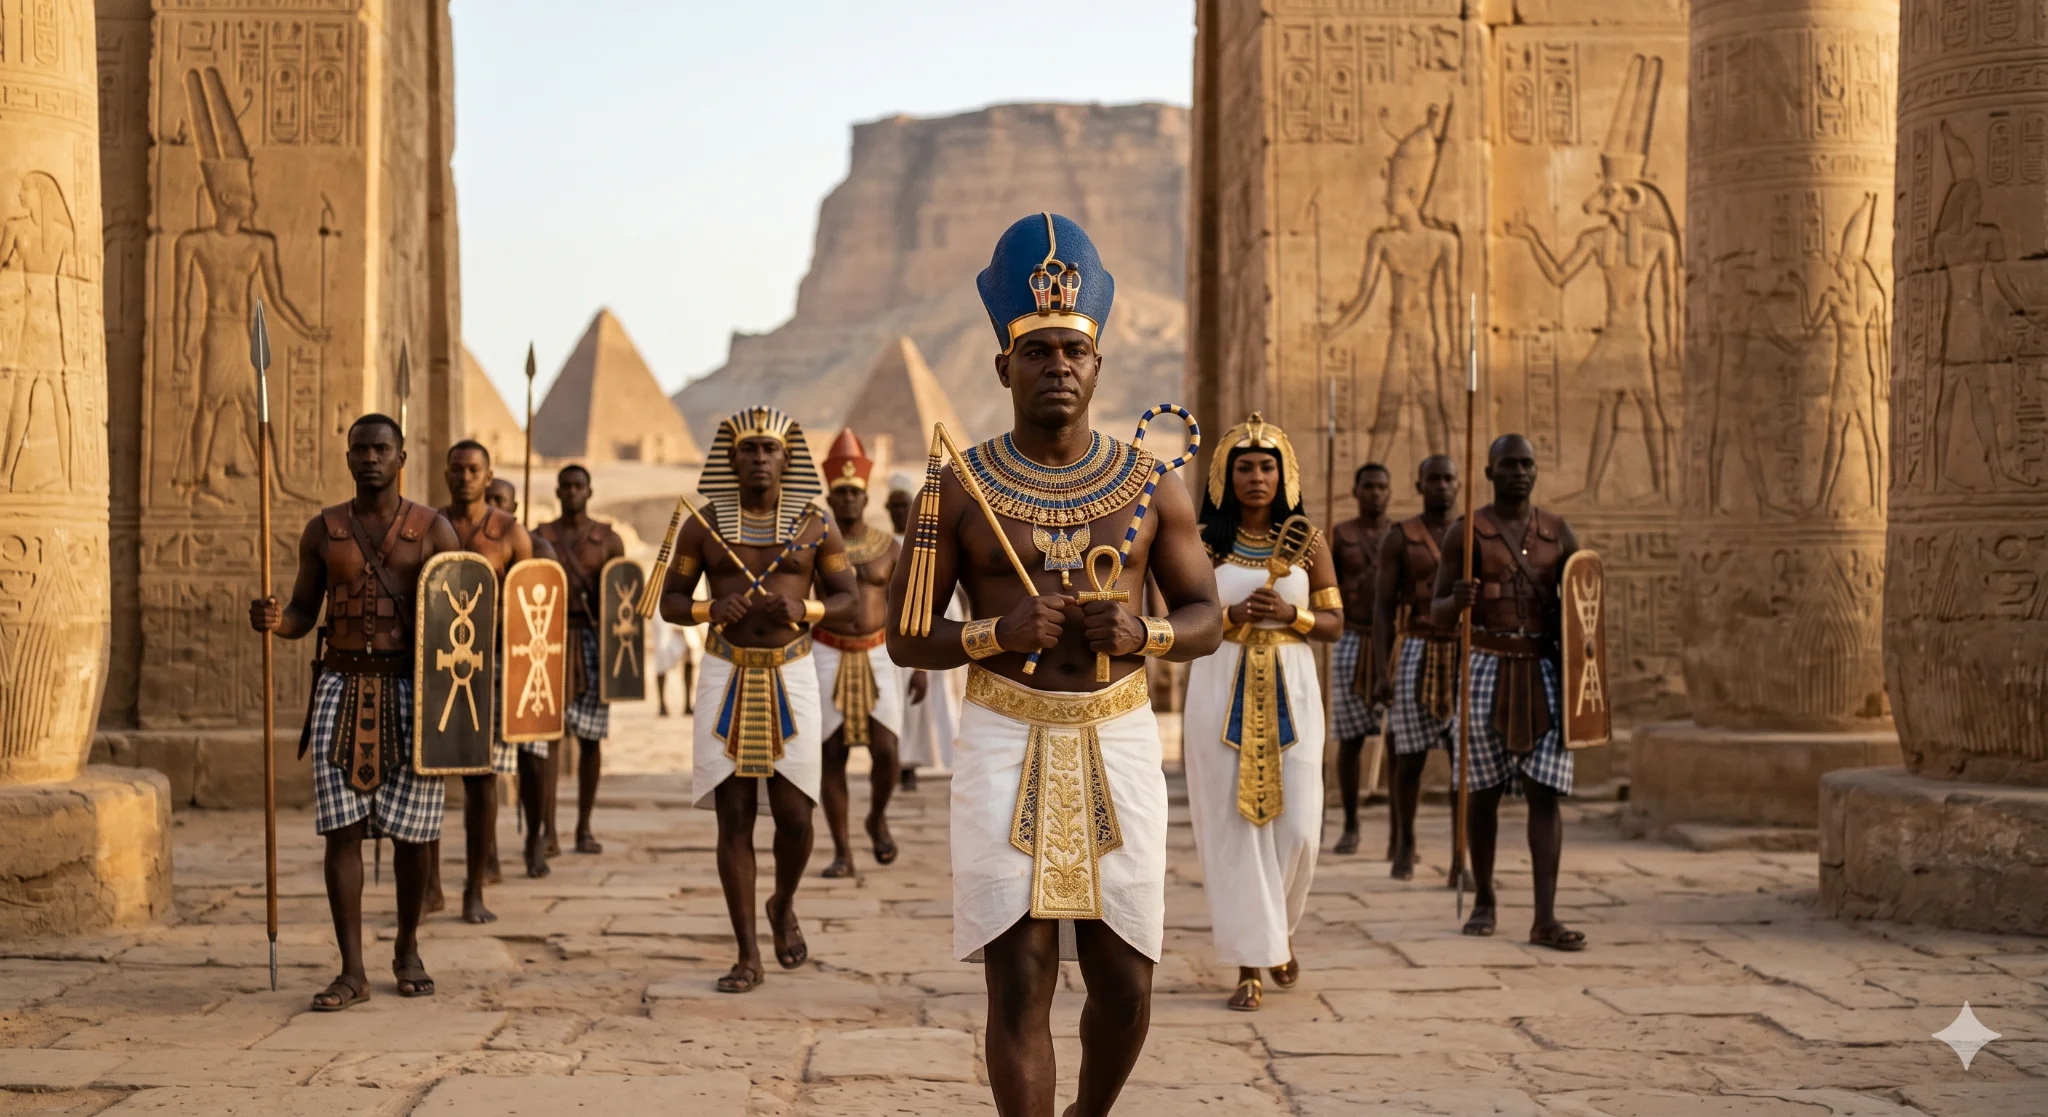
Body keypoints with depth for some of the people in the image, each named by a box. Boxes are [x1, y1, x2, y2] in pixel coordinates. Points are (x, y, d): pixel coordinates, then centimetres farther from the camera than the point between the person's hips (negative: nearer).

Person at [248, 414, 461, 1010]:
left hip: (412, 690, -1)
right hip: (342, 687, 1)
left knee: (409, 830, 4)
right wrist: (273, 620, -12)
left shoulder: (433, 529, 3)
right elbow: (304, 613, 11)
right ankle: (352, 972, -4)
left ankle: (407, 949, 25)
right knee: (342, 829, -6)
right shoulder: (323, 530, 8)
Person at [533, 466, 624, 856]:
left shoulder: (608, 540, 9)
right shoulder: (540, 537, 8)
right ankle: (548, 830, -10)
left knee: (589, 737, 4)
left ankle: (584, 828, 12)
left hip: (592, 638, 1)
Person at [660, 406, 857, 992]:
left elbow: (849, 602, 4)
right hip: (725, 682, 0)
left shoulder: (816, 525, -1)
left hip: (790, 681, 0)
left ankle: (783, 906, 31)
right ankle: (748, 956, 6)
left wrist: (803, 609, -18)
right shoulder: (703, 525, 0)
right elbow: (670, 602, 4)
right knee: (734, 818, -2)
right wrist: (713, 609, -18)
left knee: (794, 817, -2)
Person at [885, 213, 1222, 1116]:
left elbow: (1207, 619, 10)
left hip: (1119, 744, 2)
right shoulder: (957, 489, 1)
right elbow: (906, 637, 2)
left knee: (1124, 983, 7)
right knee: (1019, 984, -4)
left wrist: (1143, 634, -12)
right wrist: (998, 632, -16)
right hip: (1006, 746, -2)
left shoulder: (1150, 483, 6)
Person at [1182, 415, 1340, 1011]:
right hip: (1222, 688, -1)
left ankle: (1280, 927, 26)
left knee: (1296, 826, -4)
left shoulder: (1308, 542, 7)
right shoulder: (1203, 543, 4)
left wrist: (1290, 613, -11)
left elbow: (1334, 623, 7)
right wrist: (1234, 615, -13)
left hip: (1290, 691, 1)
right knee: (1233, 824, -2)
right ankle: (1251, 962, 6)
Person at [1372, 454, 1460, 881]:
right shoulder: (1399, 538, 0)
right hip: (1413, 654, -2)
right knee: (1410, 757, 2)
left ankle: (1461, 858, -3)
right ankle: (1405, 845, 23)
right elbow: (1382, 605, -1)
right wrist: (1382, 670, -10)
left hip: (1464, 657, 2)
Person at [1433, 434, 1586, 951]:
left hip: (1545, 670, 2)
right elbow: (1437, 614, 2)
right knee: (1484, 788, 6)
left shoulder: (1558, 532, 10)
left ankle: (1546, 918, -8)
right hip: (1487, 669, -1)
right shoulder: (1465, 533, 2)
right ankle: (1483, 900, 24)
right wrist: (1456, 601, -21)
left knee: (1546, 792, -6)